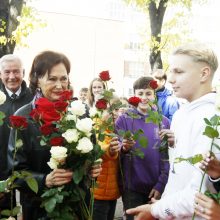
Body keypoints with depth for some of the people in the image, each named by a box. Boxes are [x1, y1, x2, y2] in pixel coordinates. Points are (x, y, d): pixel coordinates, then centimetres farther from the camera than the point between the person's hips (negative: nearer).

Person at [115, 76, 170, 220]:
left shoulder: (164, 122, 0)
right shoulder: (124, 119, -5)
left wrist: (161, 185, -6)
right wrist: (124, 148, -28)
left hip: (157, 188, 2)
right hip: (132, 188, -2)